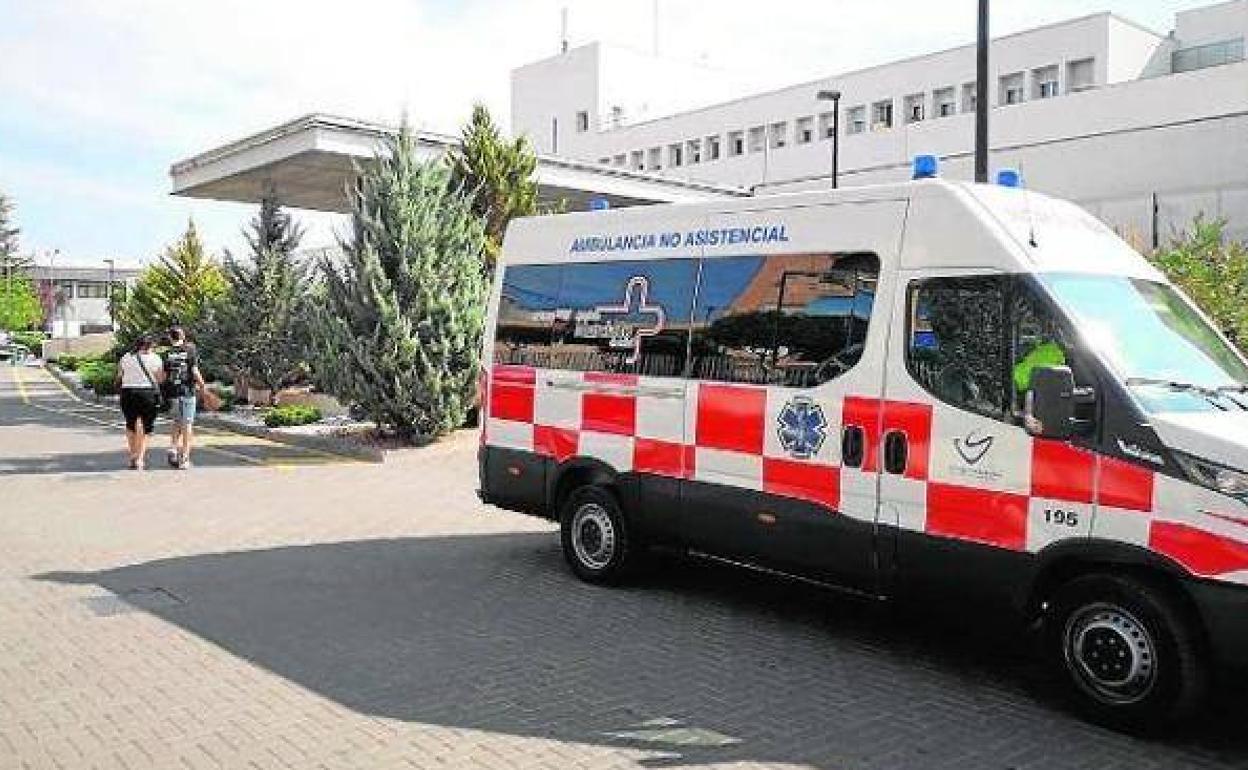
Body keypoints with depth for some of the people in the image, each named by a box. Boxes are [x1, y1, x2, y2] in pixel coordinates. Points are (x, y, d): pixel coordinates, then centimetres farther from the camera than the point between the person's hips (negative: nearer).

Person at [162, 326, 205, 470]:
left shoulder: (167, 353, 1)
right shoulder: (190, 350, -3)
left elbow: (163, 376, -1)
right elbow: (195, 372, -10)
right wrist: (202, 385, 3)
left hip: (173, 393, 2)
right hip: (188, 392, -2)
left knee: (177, 424, 19)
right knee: (187, 425, 3)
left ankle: (173, 449, 0)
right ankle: (184, 459, 2)